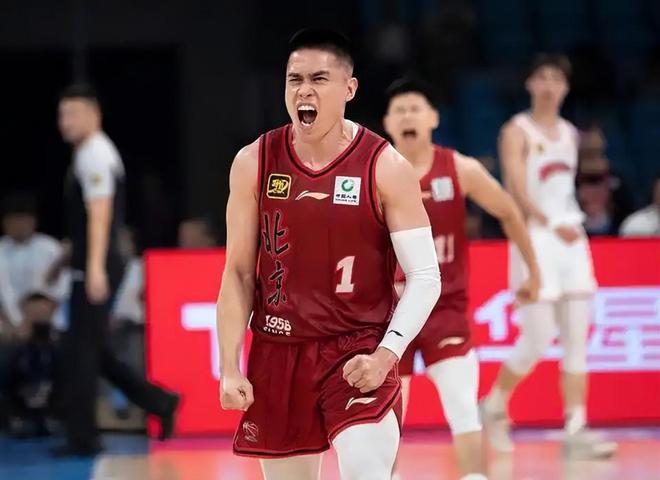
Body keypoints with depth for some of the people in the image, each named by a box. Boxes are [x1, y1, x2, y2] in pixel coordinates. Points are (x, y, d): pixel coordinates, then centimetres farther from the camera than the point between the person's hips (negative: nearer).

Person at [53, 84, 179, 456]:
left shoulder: (93, 156, -13)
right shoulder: (97, 152, 18)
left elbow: (99, 214, -23)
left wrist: (95, 268, -29)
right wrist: (69, 256, 26)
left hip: (95, 270, -10)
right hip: (93, 267, 10)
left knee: (80, 352, -5)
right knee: (94, 351, 13)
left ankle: (82, 438, -1)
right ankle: (160, 402, 14)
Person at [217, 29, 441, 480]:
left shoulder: (386, 168, -8)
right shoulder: (254, 164, 0)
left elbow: (425, 277, -9)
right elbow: (239, 273, 6)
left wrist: (385, 354, -21)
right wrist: (230, 369, -1)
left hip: (359, 355, -3)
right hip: (278, 353, 3)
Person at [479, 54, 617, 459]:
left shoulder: (570, 133, 15)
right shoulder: (517, 132, -6)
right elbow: (518, 191, -18)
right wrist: (551, 225, -30)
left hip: (573, 239, 6)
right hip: (535, 241, -6)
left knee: (577, 340, -1)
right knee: (537, 341, -9)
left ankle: (576, 430, -2)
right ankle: (494, 408, 13)